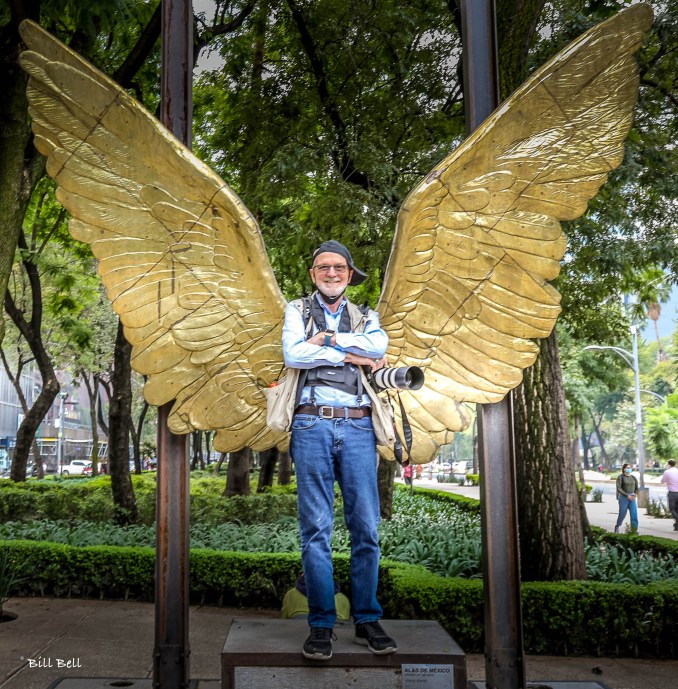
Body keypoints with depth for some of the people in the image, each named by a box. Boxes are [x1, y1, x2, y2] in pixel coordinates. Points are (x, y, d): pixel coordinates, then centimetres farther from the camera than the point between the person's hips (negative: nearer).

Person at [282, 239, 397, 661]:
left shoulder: (366, 317, 20)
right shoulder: (298, 310, 16)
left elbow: (379, 345, -4)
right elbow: (293, 354, -4)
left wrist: (327, 338, -7)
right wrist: (352, 355, -4)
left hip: (357, 426, 2)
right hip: (312, 425, -1)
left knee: (366, 526, -1)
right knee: (316, 527, -3)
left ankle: (368, 621, 9)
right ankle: (321, 624, 4)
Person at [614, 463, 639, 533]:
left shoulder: (634, 478, 8)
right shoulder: (620, 477, -5)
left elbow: (636, 488, 16)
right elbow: (619, 488, -11)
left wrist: (634, 495, -3)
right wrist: (627, 495, -16)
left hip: (632, 498, 3)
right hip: (623, 497, -3)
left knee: (634, 513, -7)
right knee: (622, 514, 1)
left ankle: (634, 530, -3)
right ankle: (617, 527, 23)